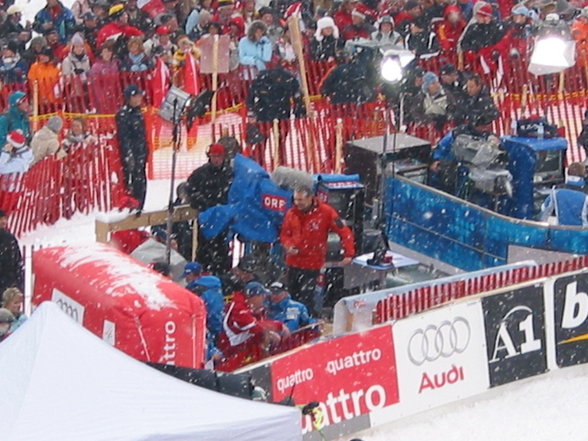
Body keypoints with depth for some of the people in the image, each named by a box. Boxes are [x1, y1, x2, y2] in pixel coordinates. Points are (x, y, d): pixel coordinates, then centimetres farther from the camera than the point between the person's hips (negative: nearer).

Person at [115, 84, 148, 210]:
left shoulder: (138, 112, 13)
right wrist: (128, 155, -21)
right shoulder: (123, 114, -13)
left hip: (141, 153, 8)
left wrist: (145, 152, 19)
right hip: (130, 153, -8)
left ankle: (138, 209, 19)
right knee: (132, 181, -9)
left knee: (141, 182, 11)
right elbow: (123, 137, -17)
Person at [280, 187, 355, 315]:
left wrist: (349, 254, -14)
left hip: (313, 264, -5)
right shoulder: (291, 213, 0)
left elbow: (344, 231, -10)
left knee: (306, 299, -10)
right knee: (293, 296, 13)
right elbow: (285, 234, 14)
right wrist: (288, 246, -8)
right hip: (293, 263, 5)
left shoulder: (325, 212, -13)